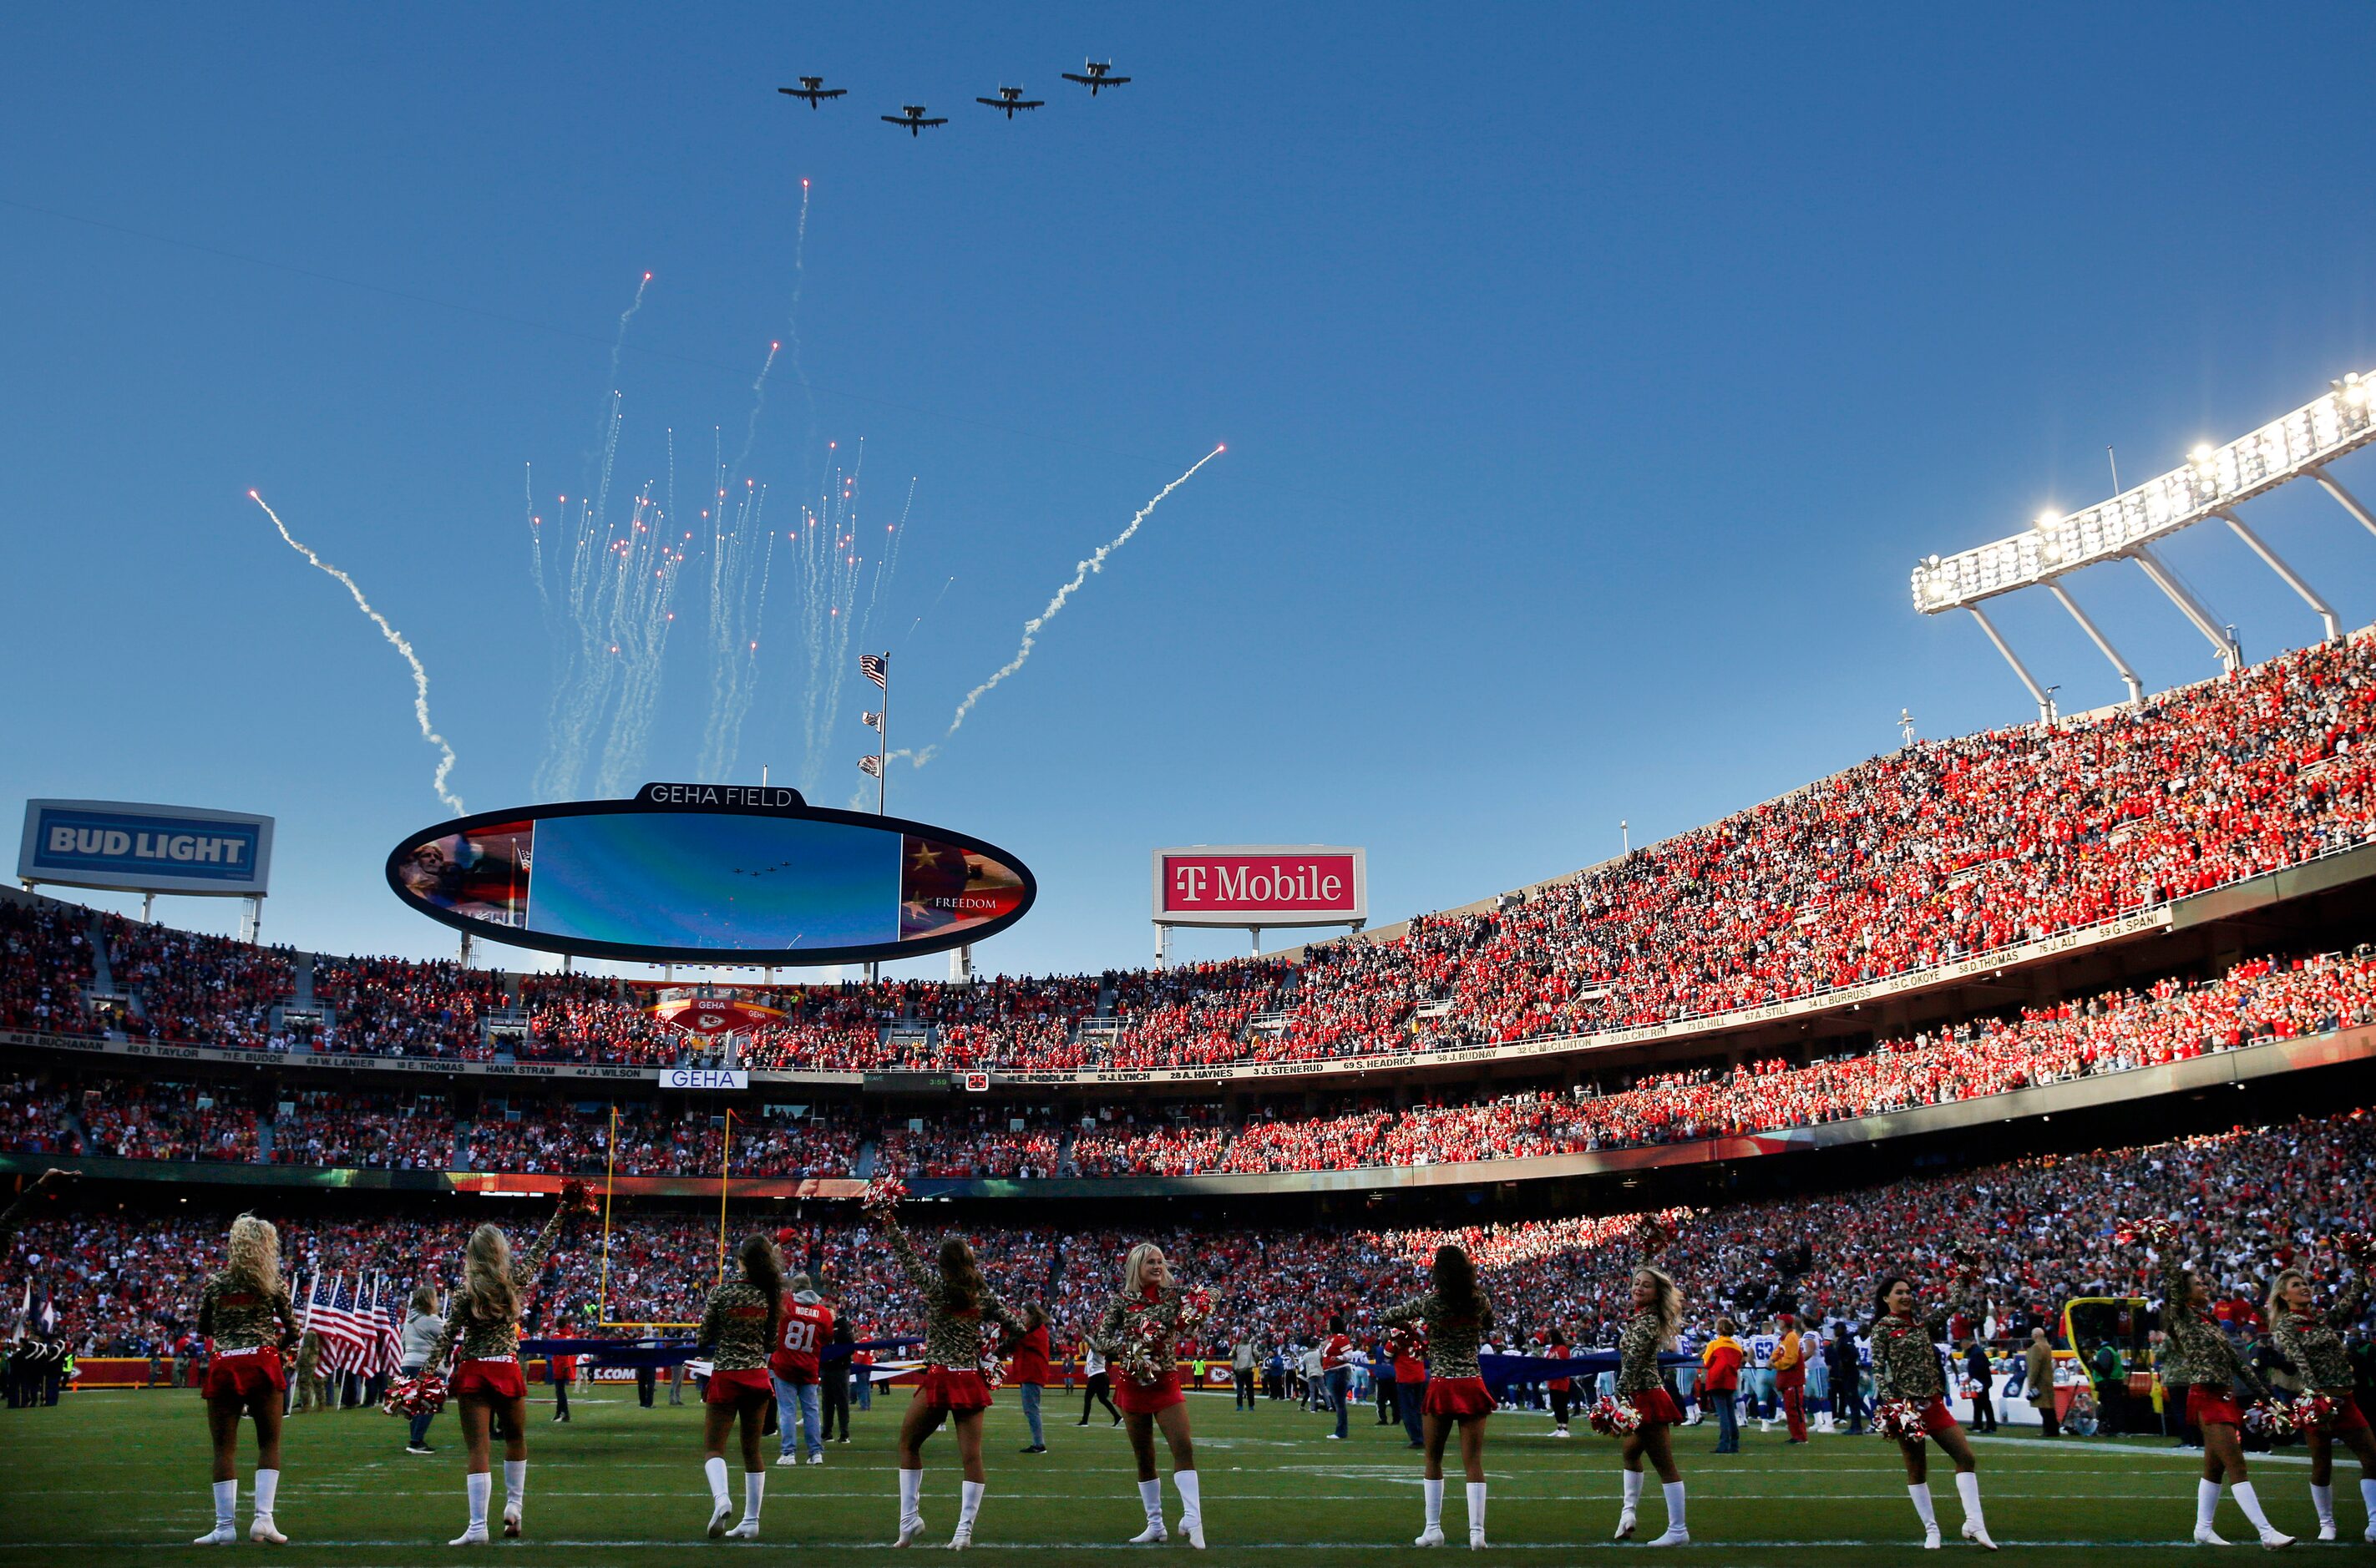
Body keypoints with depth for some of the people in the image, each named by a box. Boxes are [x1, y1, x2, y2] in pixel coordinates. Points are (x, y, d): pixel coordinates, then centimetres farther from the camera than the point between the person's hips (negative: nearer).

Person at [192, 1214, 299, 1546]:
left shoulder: (214, 1282, 7)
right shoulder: (271, 1282, 2)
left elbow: (203, 1329, 16)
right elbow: (292, 1330, 5)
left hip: (224, 1366, 2)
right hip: (262, 1363, -1)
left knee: (224, 1447, 7)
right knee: (269, 1443, 6)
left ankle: (225, 1525, 5)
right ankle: (263, 1518, -4)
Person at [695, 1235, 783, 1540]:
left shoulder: (722, 1291, -9)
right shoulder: (770, 1295, 0)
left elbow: (703, 1340, -4)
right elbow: (772, 1343, 8)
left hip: (725, 1376, -3)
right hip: (758, 1377, 4)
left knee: (713, 1448, 3)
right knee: (752, 1450, 12)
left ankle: (721, 1498, -24)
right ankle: (751, 1522, 13)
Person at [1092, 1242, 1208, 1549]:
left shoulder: (1172, 1295, 1)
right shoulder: (1121, 1301, -2)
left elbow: (1188, 1326, -6)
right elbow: (1101, 1339, -5)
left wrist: (1195, 1310, -26)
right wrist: (1131, 1347, -20)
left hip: (1166, 1383, 0)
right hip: (1133, 1385, 0)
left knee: (1184, 1447, -17)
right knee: (1144, 1458, 8)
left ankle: (1192, 1519, -19)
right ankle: (1155, 1525, 18)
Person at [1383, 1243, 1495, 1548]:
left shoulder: (1428, 1303, -8)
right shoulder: (1479, 1302, -1)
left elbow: (1386, 1318, 3)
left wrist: (1407, 1324, 20)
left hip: (1441, 1387, -1)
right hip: (1472, 1386, 1)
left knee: (1434, 1460, 14)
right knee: (1473, 1462, 1)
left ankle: (1433, 1529, 16)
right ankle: (1477, 1532, -5)